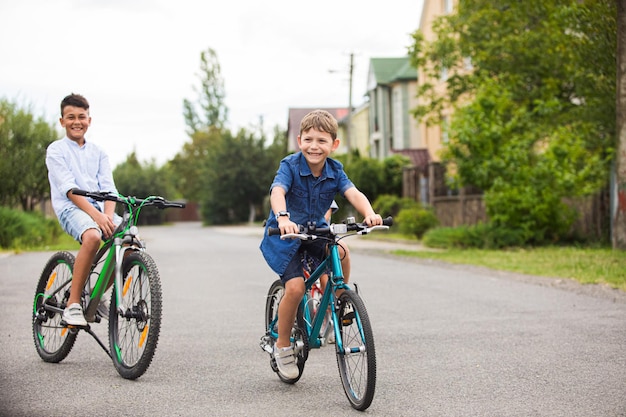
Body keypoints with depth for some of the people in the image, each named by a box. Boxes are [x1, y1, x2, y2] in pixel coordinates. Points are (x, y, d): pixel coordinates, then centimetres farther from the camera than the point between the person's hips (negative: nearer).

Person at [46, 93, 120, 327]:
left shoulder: (98, 153, 18)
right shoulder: (56, 150, 3)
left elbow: (108, 188, 6)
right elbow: (69, 189, -11)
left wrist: (108, 216, -16)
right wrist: (96, 215, -24)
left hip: (99, 209, 5)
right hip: (70, 207, -5)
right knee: (92, 236, -37)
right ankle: (72, 305, -26)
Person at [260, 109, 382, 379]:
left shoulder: (335, 171, -8)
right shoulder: (290, 166, -19)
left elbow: (353, 194, -24)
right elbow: (277, 192, -37)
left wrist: (369, 214, -47)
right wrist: (283, 218, -59)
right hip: (283, 235, -4)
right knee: (296, 287, -21)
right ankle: (282, 345, 2)